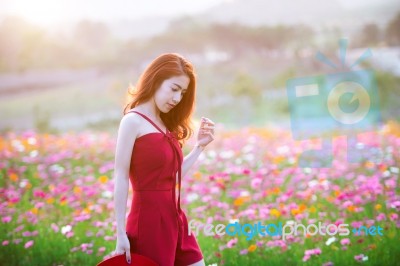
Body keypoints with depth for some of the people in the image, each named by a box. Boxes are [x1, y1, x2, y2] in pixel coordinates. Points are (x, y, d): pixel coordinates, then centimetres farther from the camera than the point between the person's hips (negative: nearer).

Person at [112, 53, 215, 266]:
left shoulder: (167, 125, 13)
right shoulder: (133, 121, -10)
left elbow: (173, 176, 13)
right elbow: (121, 178, -13)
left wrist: (200, 146, 7)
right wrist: (121, 232, -16)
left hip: (175, 219, 8)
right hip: (149, 221, -8)